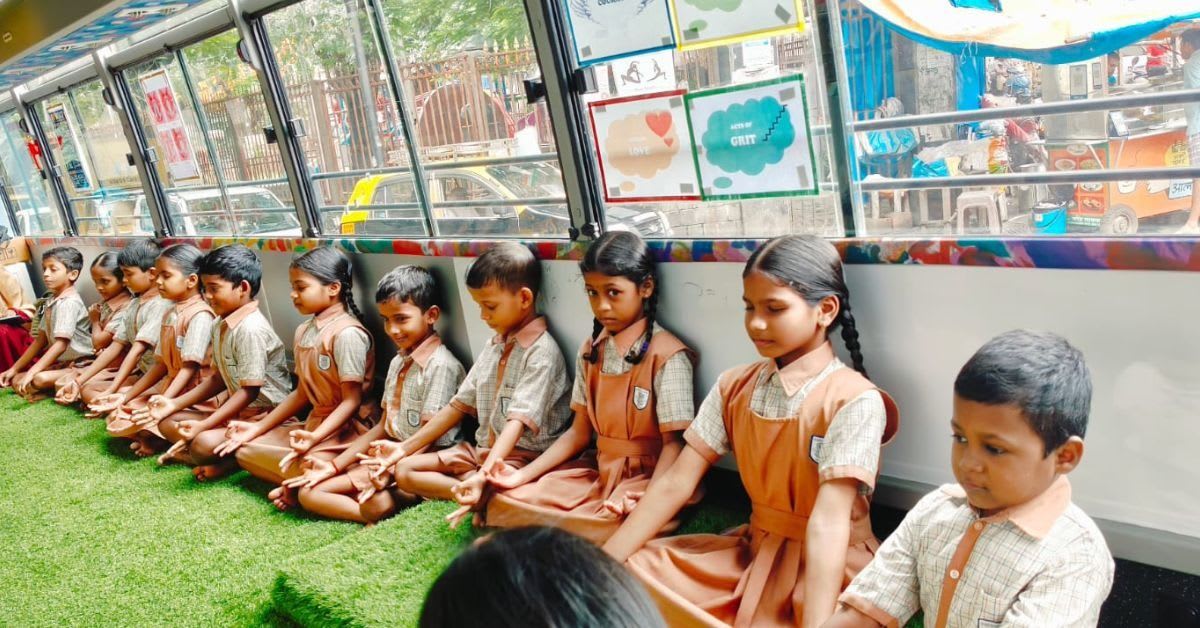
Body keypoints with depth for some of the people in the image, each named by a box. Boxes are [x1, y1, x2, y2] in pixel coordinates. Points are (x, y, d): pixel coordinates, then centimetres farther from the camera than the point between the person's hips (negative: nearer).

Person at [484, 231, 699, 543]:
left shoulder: (667, 355, -12)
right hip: (597, 471, 6)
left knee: (616, 525, -37)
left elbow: (674, 442, -13)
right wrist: (523, 475, 0)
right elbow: (579, 432, 9)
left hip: (646, 477, -6)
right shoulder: (591, 352, 9)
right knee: (503, 503, -8)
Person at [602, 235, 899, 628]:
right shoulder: (734, 387, 0)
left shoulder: (854, 400, -17)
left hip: (829, 567, -5)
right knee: (631, 572, -8)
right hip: (752, 551, 5)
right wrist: (601, 564, -10)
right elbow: (676, 483, -4)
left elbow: (828, 522, -27)